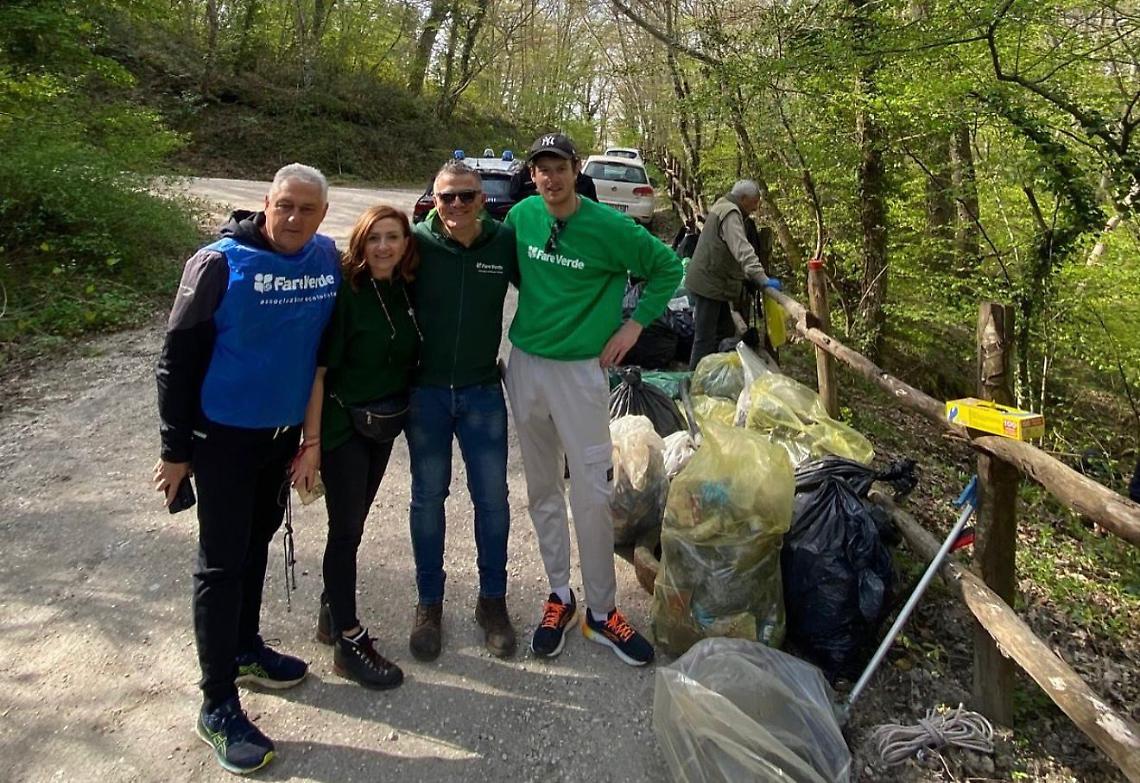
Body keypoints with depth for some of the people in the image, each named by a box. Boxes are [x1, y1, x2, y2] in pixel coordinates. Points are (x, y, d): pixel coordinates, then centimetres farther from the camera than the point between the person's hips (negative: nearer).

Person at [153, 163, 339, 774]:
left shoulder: (328, 259, -2)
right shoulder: (221, 264, -17)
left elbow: (332, 342, 11)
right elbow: (178, 357, -14)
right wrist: (175, 449, -12)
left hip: (284, 430, 6)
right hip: (224, 433, -5)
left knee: (257, 542, 20)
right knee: (221, 562, 0)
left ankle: (245, 649, 39)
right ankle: (218, 705, 11)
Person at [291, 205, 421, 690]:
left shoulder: (406, 291, 1)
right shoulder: (344, 291, -16)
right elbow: (317, 370, -18)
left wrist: (401, 413, 8)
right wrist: (311, 442, -20)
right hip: (342, 426, -6)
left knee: (352, 524, 16)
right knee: (346, 530, 0)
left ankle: (332, 613, 33)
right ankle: (349, 642, 11)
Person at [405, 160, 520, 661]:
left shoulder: (504, 242, -6)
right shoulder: (417, 243, -9)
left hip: (483, 391, 1)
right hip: (426, 391, -1)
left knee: (492, 497, 7)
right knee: (427, 498, 11)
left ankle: (492, 599, 26)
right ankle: (429, 602, 28)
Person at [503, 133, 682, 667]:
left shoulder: (609, 227, -10)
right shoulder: (521, 216, 1)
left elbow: (668, 267, 1)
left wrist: (634, 325, -4)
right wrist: (538, 310, 11)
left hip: (580, 370, -4)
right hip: (525, 364, 4)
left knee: (592, 493, -2)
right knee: (543, 488, 12)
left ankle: (600, 611, 13)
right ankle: (559, 593, 27)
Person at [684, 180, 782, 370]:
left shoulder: (723, 207, 18)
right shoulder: (730, 213, -16)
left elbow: (734, 249, 24)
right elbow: (743, 251, -28)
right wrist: (762, 279, -32)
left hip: (711, 283, 11)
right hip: (708, 285, -11)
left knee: (726, 331, 16)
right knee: (705, 339, -8)